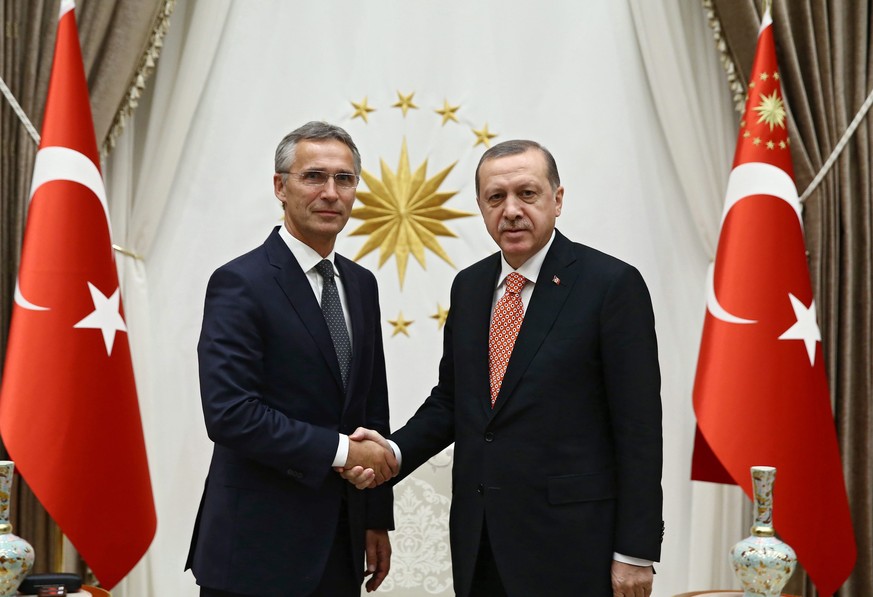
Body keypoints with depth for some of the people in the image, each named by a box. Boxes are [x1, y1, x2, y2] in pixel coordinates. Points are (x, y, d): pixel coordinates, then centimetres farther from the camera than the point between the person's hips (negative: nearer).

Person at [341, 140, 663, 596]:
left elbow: (639, 427, -10)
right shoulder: (468, 287, 10)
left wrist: (635, 552, -12)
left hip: (568, 540, -5)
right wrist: (394, 452, -4)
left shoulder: (612, 284, -9)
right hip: (479, 541, 5)